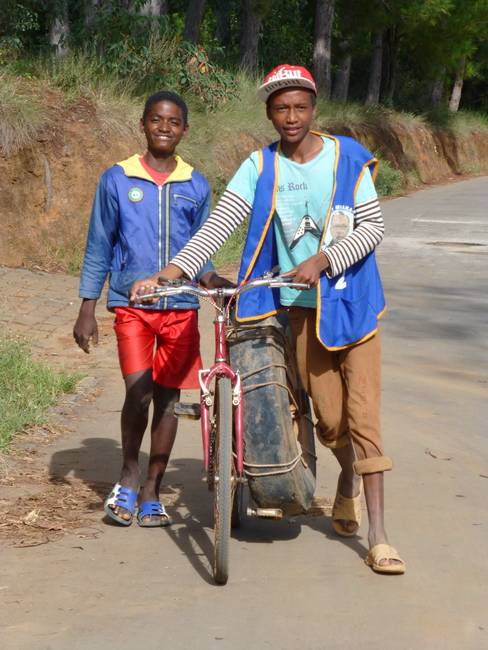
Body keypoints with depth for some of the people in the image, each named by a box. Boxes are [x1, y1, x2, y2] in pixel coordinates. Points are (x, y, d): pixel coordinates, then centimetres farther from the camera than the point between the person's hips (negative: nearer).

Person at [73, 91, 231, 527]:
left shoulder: (196, 187, 6)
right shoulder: (117, 180, 1)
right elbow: (98, 247, 6)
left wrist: (209, 277, -7)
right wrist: (87, 309, 3)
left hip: (181, 307, 2)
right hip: (132, 304, -2)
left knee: (168, 397, 5)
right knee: (138, 392, -15)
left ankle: (152, 493, 17)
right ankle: (129, 475, 8)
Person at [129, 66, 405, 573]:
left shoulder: (347, 157, -3)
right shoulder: (260, 168, -1)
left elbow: (373, 226, -7)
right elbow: (218, 225, -10)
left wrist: (323, 260, -22)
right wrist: (169, 272, -22)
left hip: (352, 301, -1)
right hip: (301, 305, 1)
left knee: (363, 413, -7)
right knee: (328, 415, 3)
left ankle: (378, 537, -4)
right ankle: (349, 478, 39)